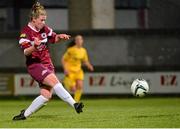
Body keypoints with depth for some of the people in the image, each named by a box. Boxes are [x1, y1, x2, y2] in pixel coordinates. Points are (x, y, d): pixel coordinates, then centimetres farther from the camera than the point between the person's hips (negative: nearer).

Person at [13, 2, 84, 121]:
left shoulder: (44, 29, 7)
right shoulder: (26, 32, -13)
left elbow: (53, 38, 24)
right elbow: (26, 52, -21)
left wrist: (60, 37, 1)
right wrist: (34, 46, -42)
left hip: (47, 64, 7)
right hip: (35, 65, -7)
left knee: (46, 95, -3)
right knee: (54, 81, -29)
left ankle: (25, 114, 11)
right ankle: (74, 104, -36)